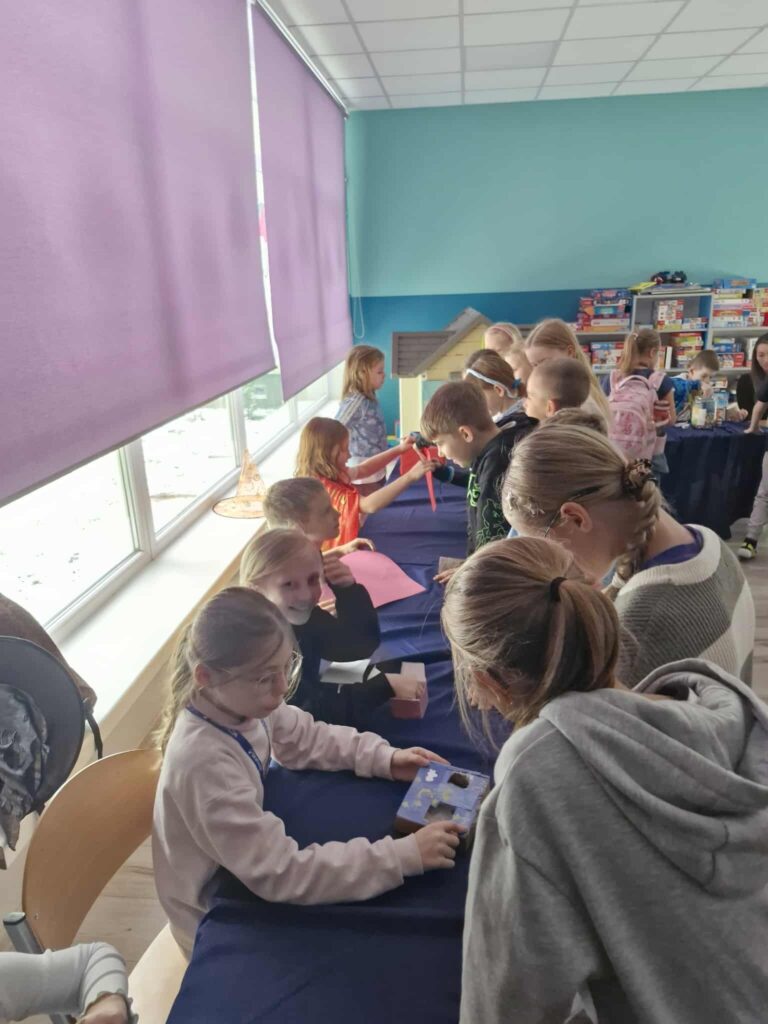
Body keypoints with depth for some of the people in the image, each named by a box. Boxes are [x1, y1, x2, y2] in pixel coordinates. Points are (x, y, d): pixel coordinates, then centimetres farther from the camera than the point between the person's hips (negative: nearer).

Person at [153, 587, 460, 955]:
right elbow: (280, 874, -36)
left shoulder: (242, 700, -16)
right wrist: (405, 855, -36)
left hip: (248, 875, 6)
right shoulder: (203, 762, -37)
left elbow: (307, 738, 1)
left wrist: (384, 758, -14)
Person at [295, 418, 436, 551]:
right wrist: (411, 476, -40)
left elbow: (364, 469, 13)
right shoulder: (323, 488, -29)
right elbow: (370, 505, -39)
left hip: (336, 551, 9)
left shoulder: (328, 475, 0)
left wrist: (399, 449, 5)